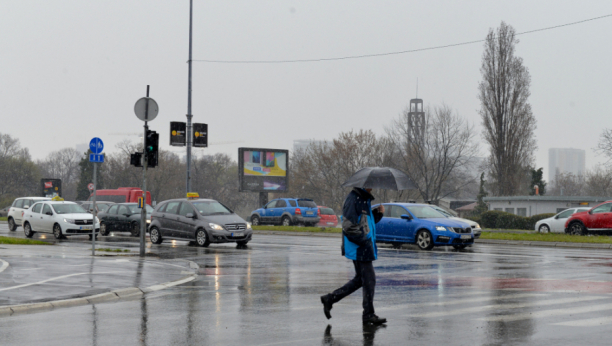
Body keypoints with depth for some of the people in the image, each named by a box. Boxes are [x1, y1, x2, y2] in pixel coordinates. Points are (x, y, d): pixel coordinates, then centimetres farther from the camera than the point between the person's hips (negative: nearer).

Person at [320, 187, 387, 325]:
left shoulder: (365, 199, 16)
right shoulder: (353, 199, -15)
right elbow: (349, 226, -20)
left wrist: (378, 213, 6)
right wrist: (365, 240, -18)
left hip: (365, 247, 10)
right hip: (358, 248, -10)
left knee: (360, 279, 16)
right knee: (369, 280, -4)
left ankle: (330, 299, 23)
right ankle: (368, 314, 6)